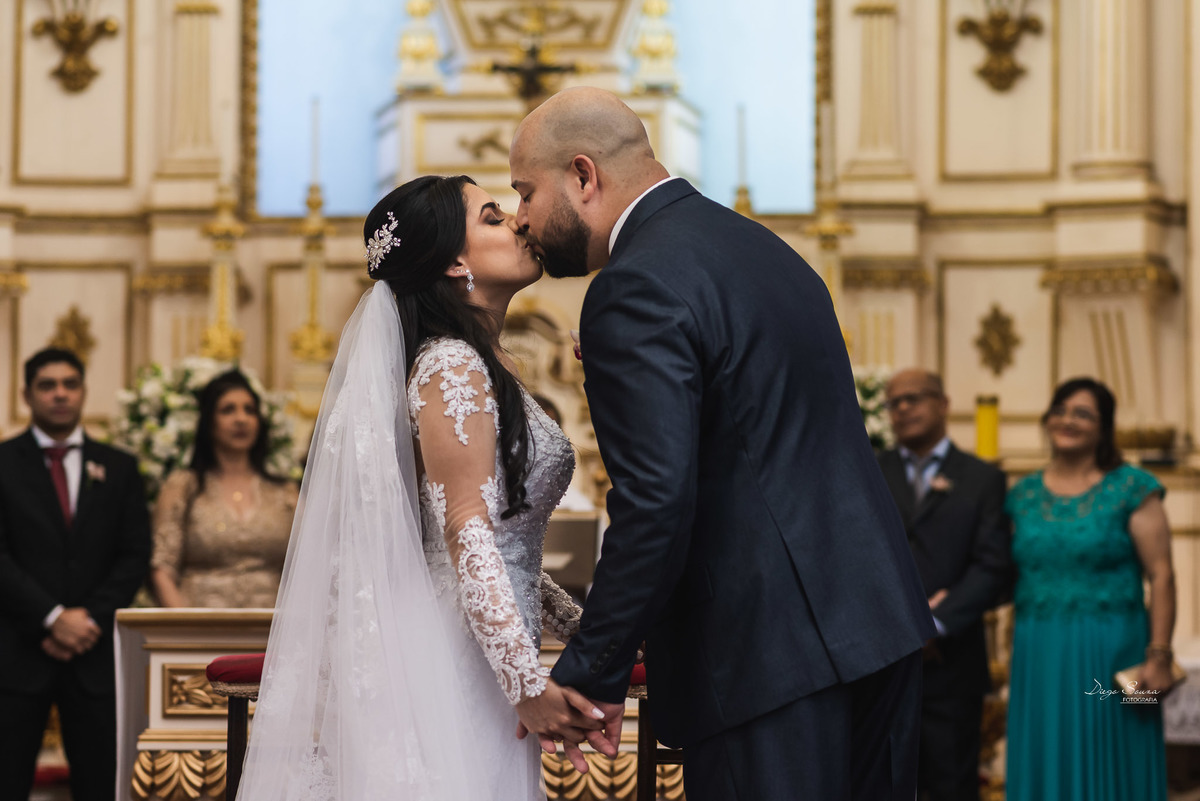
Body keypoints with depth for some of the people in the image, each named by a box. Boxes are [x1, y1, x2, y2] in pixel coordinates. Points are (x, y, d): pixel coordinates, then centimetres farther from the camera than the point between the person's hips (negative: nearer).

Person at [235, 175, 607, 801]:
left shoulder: (486, 368, 16)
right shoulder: (451, 368, -13)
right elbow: (467, 536, -20)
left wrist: (578, 628, 18)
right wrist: (528, 680, -26)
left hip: (488, 652, 9)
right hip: (459, 658, -9)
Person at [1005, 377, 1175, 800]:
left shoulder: (1132, 488, -3)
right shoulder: (1023, 494, 10)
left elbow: (1161, 576, -8)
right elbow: (1009, 575, 14)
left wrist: (1158, 657, -15)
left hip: (1109, 652, -4)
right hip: (1038, 656, 4)